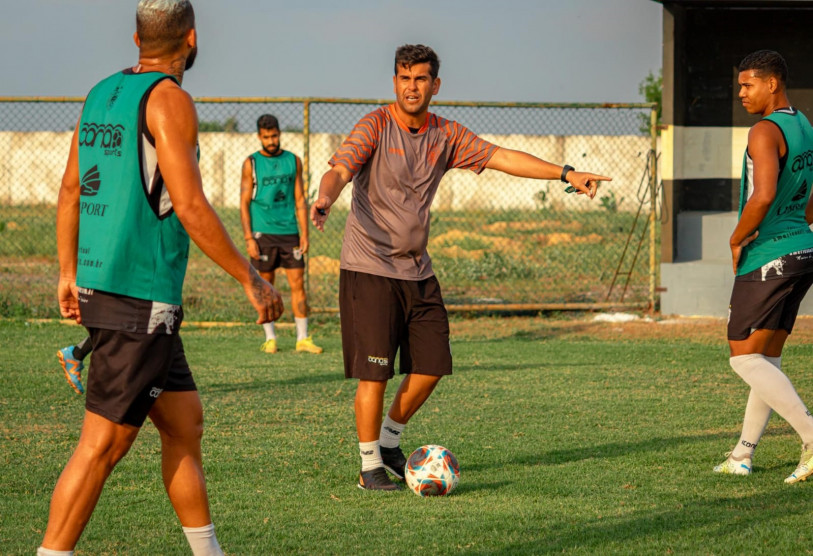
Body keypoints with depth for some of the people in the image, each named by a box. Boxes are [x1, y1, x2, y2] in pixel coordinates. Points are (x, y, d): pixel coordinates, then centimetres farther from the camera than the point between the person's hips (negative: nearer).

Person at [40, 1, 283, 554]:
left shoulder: (103, 94, 11)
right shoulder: (169, 99, -13)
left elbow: (71, 191, 18)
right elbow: (191, 209, -19)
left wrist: (68, 274, 27)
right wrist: (252, 278, -11)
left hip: (98, 286, 9)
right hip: (141, 299, -9)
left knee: (185, 421, 16)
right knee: (104, 443, -6)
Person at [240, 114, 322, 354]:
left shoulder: (293, 161, 9)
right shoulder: (251, 164, 2)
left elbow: (300, 200, 12)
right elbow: (244, 202, 0)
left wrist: (304, 233, 4)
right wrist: (248, 238, -8)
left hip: (289, 232, 2)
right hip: (263, 233, -2)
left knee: (298, 283, -2)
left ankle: (302, 338, 2)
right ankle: (270, 337, 10)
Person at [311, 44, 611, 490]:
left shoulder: (446, 136, 7)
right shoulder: (375, 126, -9)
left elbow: (502, 158, 7)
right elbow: (339, 170, -21)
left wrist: (566, 173, -1)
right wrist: (326, 198, -45)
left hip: (417, 270, 6)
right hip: (369, 268, -6)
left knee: (431, 366, 5)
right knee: (374, 371, -8)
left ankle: (389, 441, 26)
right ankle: (370, 465, 5)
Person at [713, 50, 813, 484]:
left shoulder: (765, 132, -15)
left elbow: (764, 195, -28)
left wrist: (738, 240, -14)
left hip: (767, 255, -9)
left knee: (745, 359, -6)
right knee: (768, 357, 14)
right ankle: (742, 455, 20)